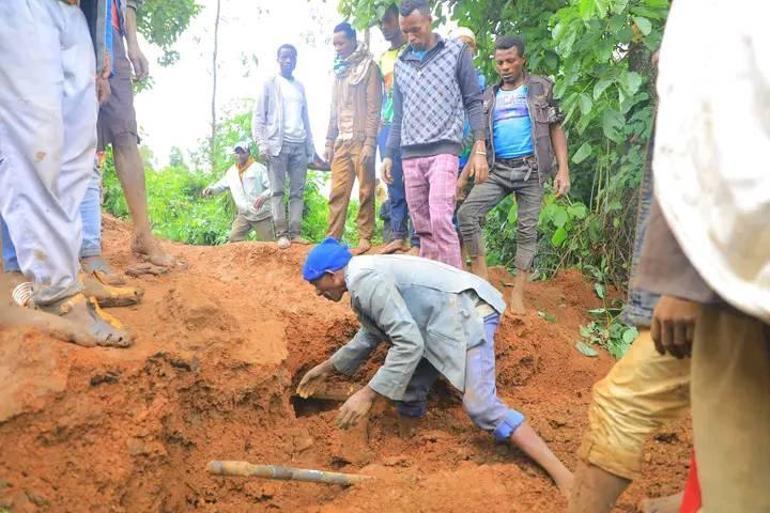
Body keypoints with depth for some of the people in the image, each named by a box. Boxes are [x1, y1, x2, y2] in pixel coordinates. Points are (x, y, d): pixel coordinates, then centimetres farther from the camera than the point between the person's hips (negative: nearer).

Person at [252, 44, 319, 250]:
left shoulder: (300, 87, 19)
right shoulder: (269, 84, 6)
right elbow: (258, 116, 0)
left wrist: (311, 147, 13)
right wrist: (261, 143, -12)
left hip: (299, 145, 5)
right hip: (278, 144, -4)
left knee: (298, 192, 0)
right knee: (278, 191, -6)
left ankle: (295, 232, 1)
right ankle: (282, 233, -6)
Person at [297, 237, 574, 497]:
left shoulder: (366, 280, -19)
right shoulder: (363, 276, 14)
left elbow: (409, 343, -26)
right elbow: (371, 334, 31)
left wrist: (367, 394, -22)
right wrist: (328, 368, 35)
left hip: (466, 313, -11)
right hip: (444, 318, 11)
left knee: (481, 406, -19)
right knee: (407, 385, 15)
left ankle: (564, 478, -17)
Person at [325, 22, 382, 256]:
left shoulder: (368, 67, -2)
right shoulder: (339, 70, 18)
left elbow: (374, 108, -9)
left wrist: (369, 142, -15)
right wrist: (329, 141, 13)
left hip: (361, 140, -6)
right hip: (341, 140, 6)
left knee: (365, 191, -1)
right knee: (337, 192, 0)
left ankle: (365, 238, 4)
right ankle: (332, 238, 1)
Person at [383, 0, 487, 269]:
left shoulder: (456, 52, 3)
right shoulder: (401, 64, 16)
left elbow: (473, 103, 1)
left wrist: (480, 150, -7)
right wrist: (389, 155, 15)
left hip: (443, 150, -5)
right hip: (410, 156, 5)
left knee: (440, 220, -17)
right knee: (422, 226, 6)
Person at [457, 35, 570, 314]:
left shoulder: (541, 88, 6)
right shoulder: (488, 97, 14)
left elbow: (556, 129, 3)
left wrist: (563, 169, -9)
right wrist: (464, 175, 7)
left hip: (530, 169, -2)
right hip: (497, 169, 3)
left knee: (527, 230, -1)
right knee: (466, 212, -17)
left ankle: (517, 295, 4)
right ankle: (481, 278, -9)